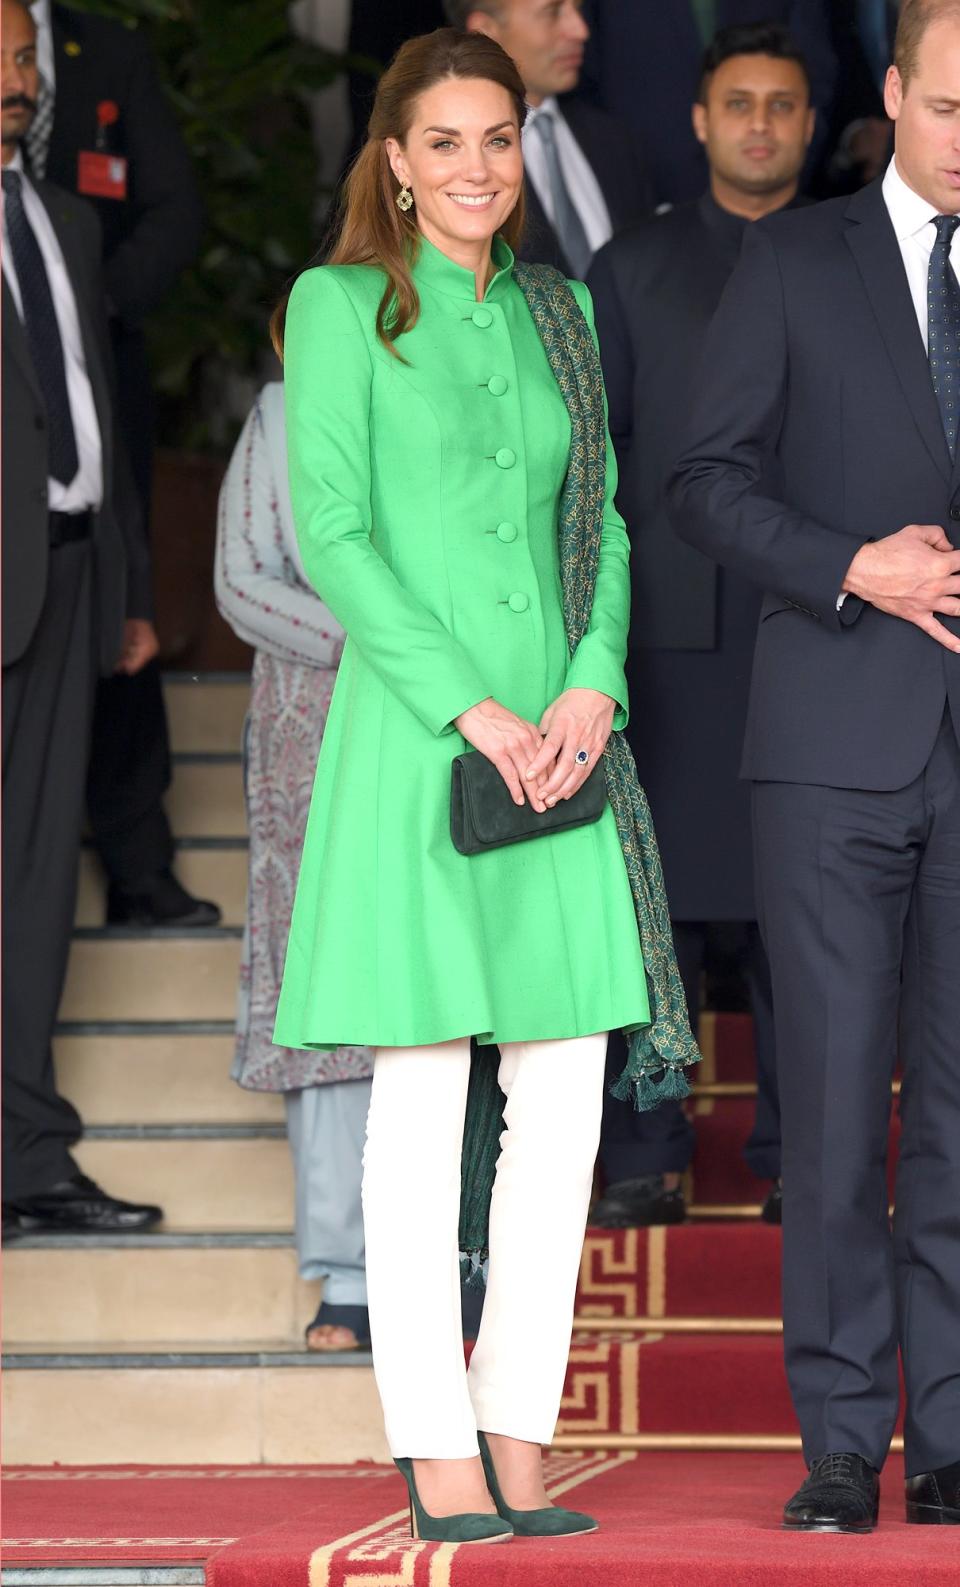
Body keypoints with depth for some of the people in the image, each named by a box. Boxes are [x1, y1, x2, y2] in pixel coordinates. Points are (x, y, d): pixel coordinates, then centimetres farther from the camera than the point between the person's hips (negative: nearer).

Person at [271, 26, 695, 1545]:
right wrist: (474, 710, -13)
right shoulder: (340, 306, 1)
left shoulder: (559, 312, 15)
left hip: (562, 740, 5)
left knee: (565, 1096, 2)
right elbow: (333, 534, -6)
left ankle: (520, 1438, 9)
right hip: (416, 739, -5)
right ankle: (437, 1451, 2)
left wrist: (593, 686, -4)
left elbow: (601, 522, 14)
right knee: (421, 1096, -3)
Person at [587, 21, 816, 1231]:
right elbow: (588, 454, 10)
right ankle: (643, 1158, 4)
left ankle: (798, 1155, 9)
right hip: (673, 632, 0)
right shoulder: (634, 269, 11)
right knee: (657, 897, -1)